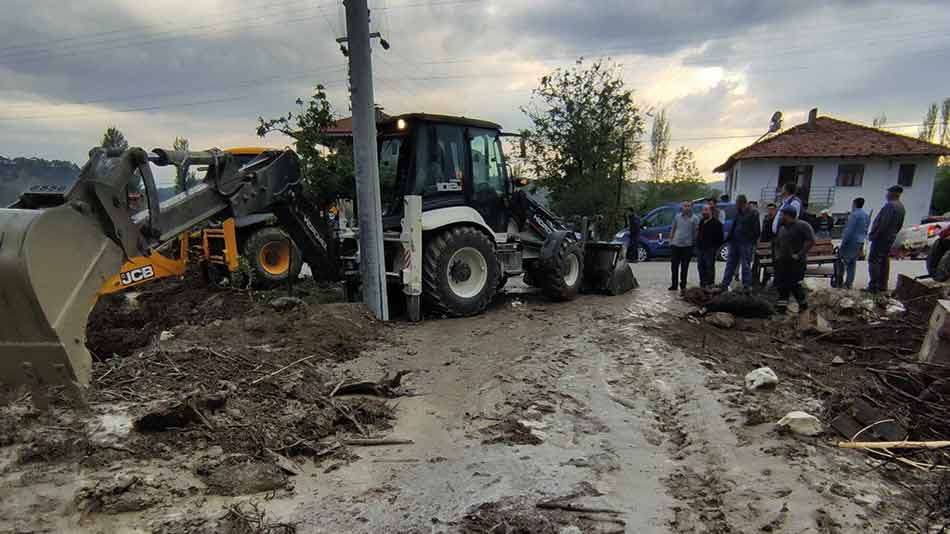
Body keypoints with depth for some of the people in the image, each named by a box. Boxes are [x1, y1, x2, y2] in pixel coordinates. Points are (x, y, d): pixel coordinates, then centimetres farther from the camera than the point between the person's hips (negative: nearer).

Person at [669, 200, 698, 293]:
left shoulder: (694, 218, 0)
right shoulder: (677, 216, 6)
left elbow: (696, 231, 2)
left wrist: (694, 241, -4)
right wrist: (670, 240, 9)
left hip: (687, 245, -2)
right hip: (676, 244, 2)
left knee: (684, 267, 4)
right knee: (674, 265, 6)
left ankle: (683, 286, 13)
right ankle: (674, 285, 17)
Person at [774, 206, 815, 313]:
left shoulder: (802, 226, -9)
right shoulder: (782, 228, 14)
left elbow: (811, 241, -17)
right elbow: (777, 242, 27)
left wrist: (800, 254, -19)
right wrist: (777, 254, 12)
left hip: (796, 262, -7)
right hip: (782, 261, 7)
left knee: (794, 285, -5)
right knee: (781, 284, 5)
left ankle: (803, 303, 15)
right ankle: (782, 306, 12)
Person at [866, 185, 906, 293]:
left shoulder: (890, 205, -20)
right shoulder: (901, 207, 11)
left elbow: (882, 223, -23)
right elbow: (900, 225, 17)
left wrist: (873, 235, -17)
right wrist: (893, 234, 24)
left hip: (881, 237, -9)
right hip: (890, 237, 10)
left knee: (874, 260, -6)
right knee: (885, 261, 14)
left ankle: (874, 286, -7)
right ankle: (882, 285, 19)